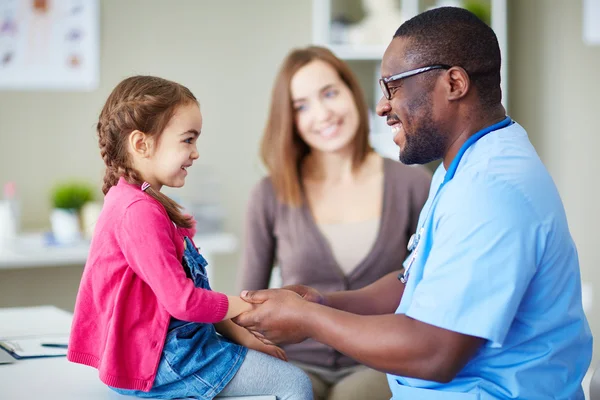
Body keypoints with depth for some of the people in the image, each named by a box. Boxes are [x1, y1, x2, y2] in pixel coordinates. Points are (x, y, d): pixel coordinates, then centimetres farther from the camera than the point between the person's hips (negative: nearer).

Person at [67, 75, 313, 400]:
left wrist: (238, 334, 9)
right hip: (162, 360, -11)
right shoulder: (140, 212, -21)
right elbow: (182, 300, -24)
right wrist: (243, 306, -7)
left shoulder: (130, 201, 14)